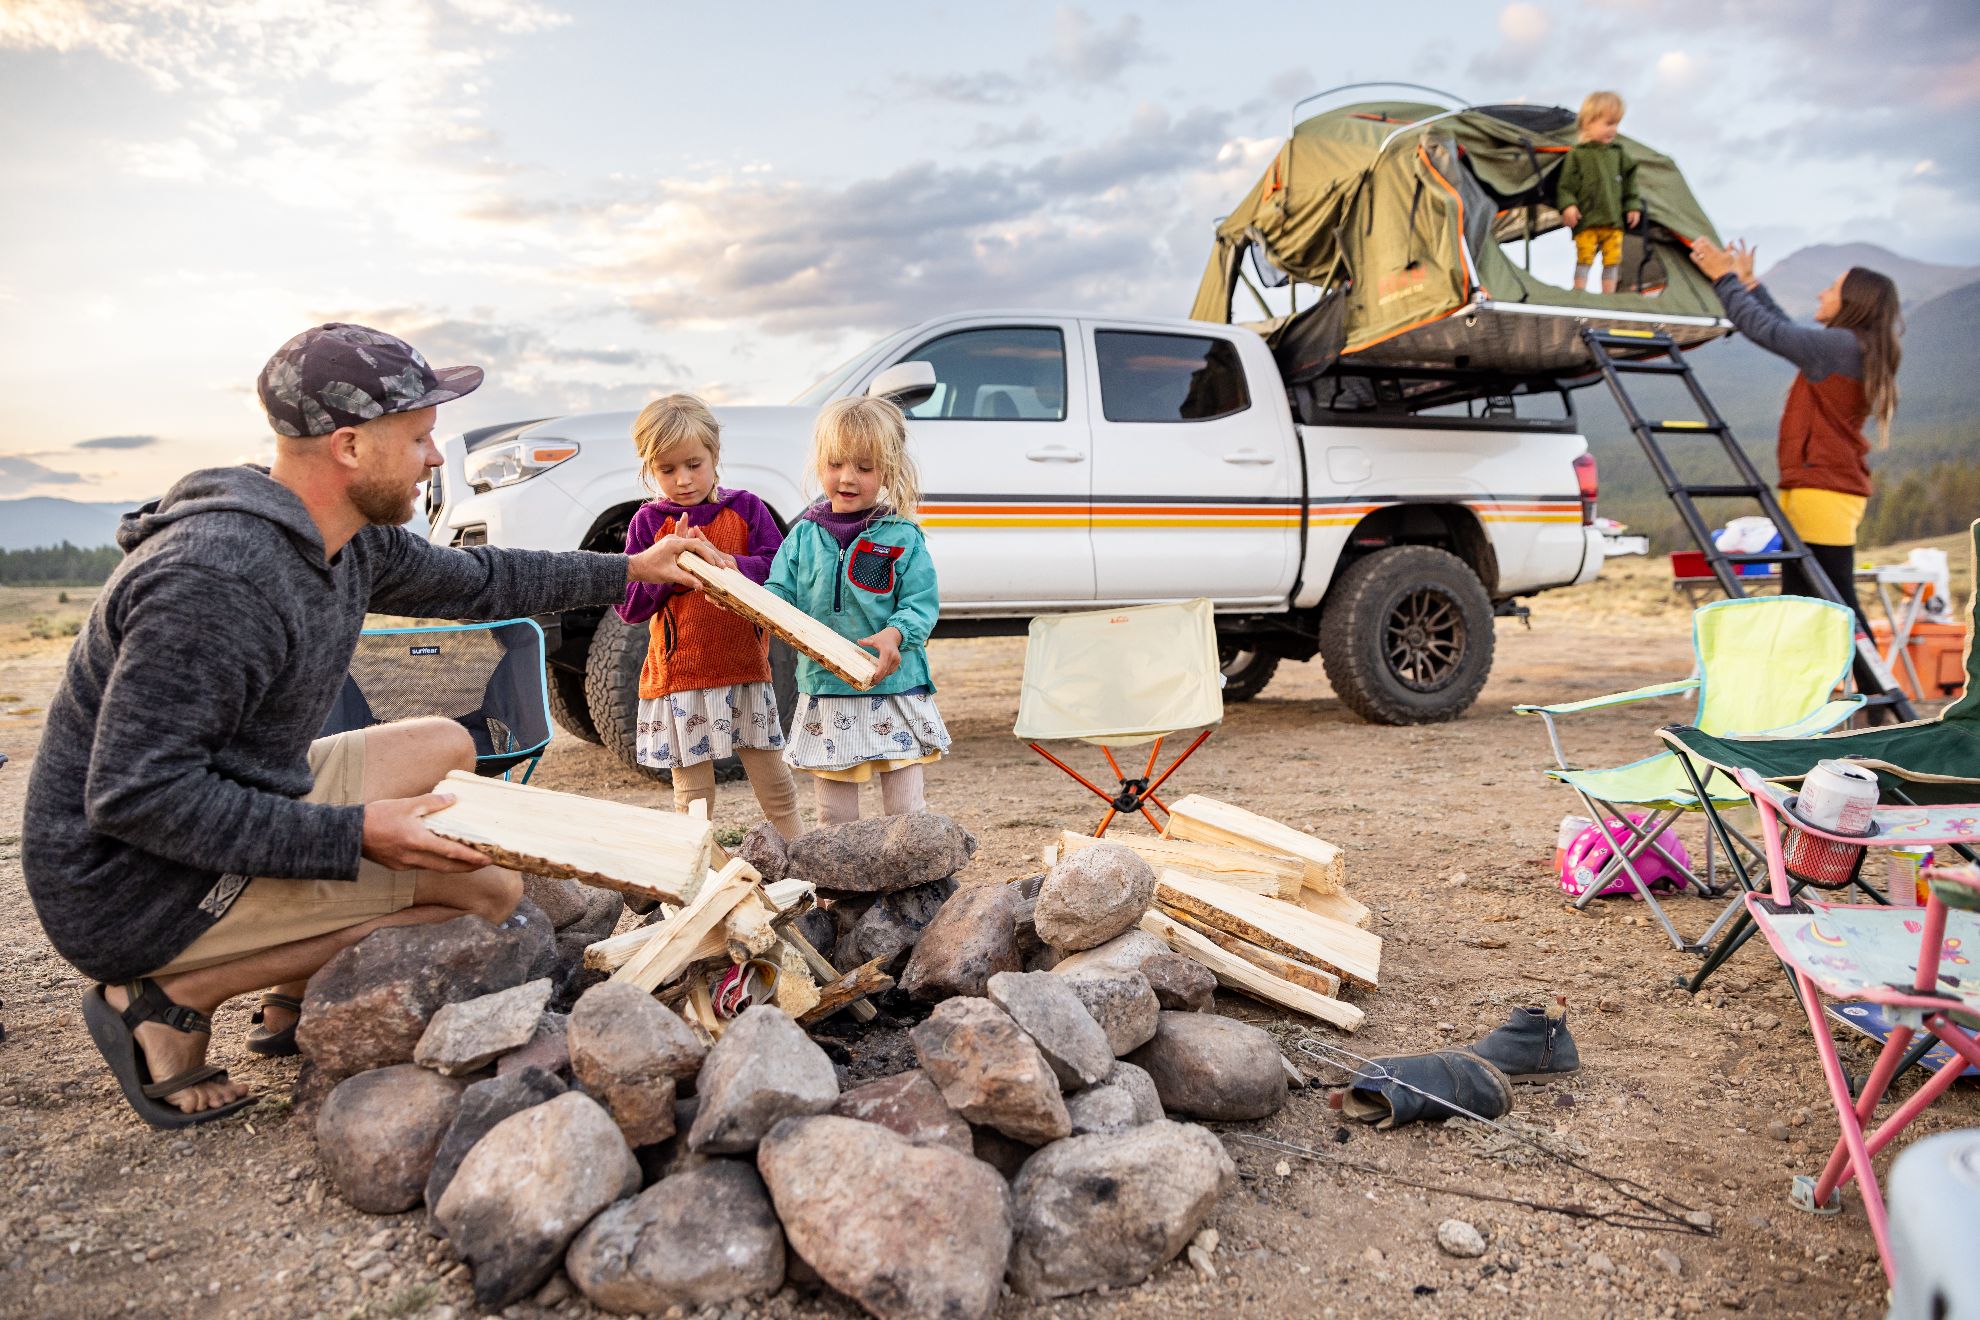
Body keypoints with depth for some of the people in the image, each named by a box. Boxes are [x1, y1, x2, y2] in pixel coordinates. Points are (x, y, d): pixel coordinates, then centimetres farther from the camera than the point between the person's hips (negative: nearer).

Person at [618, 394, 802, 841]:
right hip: (678, 679, -1)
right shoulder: (648, 522, 1)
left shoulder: (746, 509, 2)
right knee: (693, 795, 6)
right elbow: (629, 606, -3)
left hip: (746, 671, 1)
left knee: (775, 784, 10)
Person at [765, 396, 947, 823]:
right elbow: (779, 594, 2)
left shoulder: (903, 538, -3)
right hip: (825, 691, 3)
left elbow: (920, 606, -8)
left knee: (907, 812, 4)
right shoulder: (805, 535, 5)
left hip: (893, 690, -2)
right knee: (834, 816, 12)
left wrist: (893, 636, -28)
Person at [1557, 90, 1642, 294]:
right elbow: (1565, 185, -5)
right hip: (1586, 222, -5)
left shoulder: (1619, 154, 12)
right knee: (1584, 258, -6)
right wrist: (1568, 205, -18)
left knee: (1612, 260, 6)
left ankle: (1609, 296, 14)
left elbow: (1629, 182, 18)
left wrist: (1633, 206, 14)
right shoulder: (1577, 154, -3)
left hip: (1614, 222, 5)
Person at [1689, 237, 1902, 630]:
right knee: (1797, 600, 13)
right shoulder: (1852, 350, 16)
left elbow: (1765, 329, -13)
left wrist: (1724, 277, -3)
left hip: (1823, 489, -10)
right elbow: (1786, 329, 29)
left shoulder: (1843, 344, -12)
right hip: (1817, 488, 10)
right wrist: (1749, 282, 33)